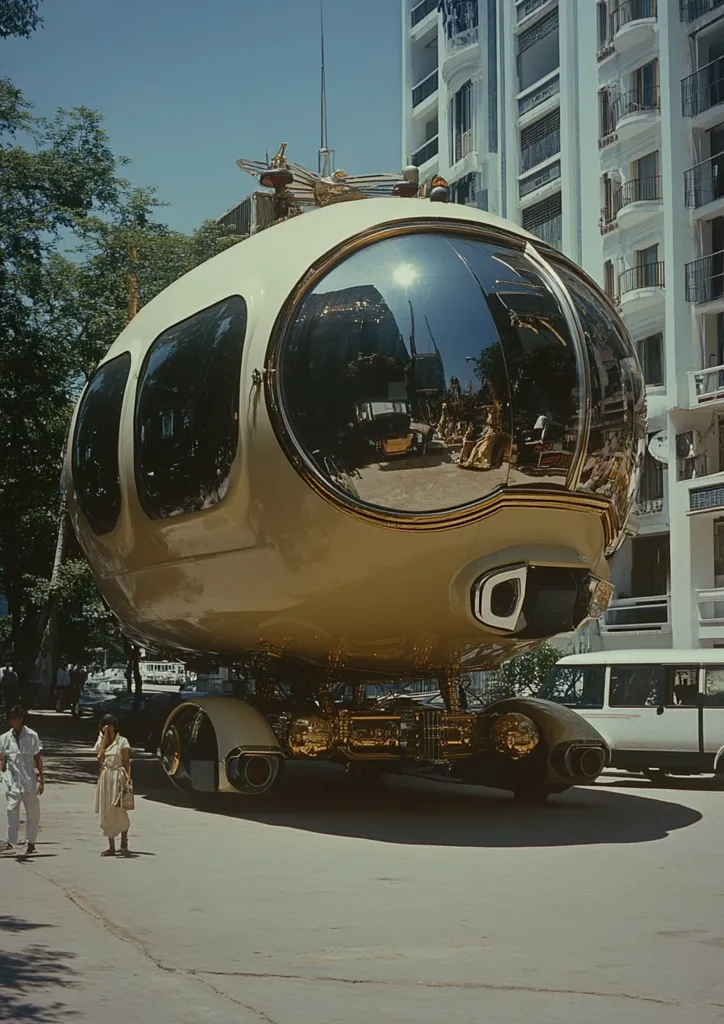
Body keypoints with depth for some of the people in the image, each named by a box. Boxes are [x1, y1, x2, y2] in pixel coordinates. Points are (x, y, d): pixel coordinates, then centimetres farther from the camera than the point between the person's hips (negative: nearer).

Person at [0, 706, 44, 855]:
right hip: (12, 781, 1)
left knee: (32, 812, 8)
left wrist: (41, 780, 1)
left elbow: (38, 759, 1)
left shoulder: (32, 736, -2)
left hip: (29, 780, -1)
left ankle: (30, 842, 21)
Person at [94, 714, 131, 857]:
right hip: (104, 777, 5)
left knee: (120, 811, -11)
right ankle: (111, 847, 11)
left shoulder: (122, 741, -1)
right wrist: (105, 737, -4)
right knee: (106, 813, 6)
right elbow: (99, 756, -6)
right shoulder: (101, 740, 11)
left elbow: (127, 762, -3)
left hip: (118, 777, -5)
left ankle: (124, 845, -2)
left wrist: (128, 777, -16)